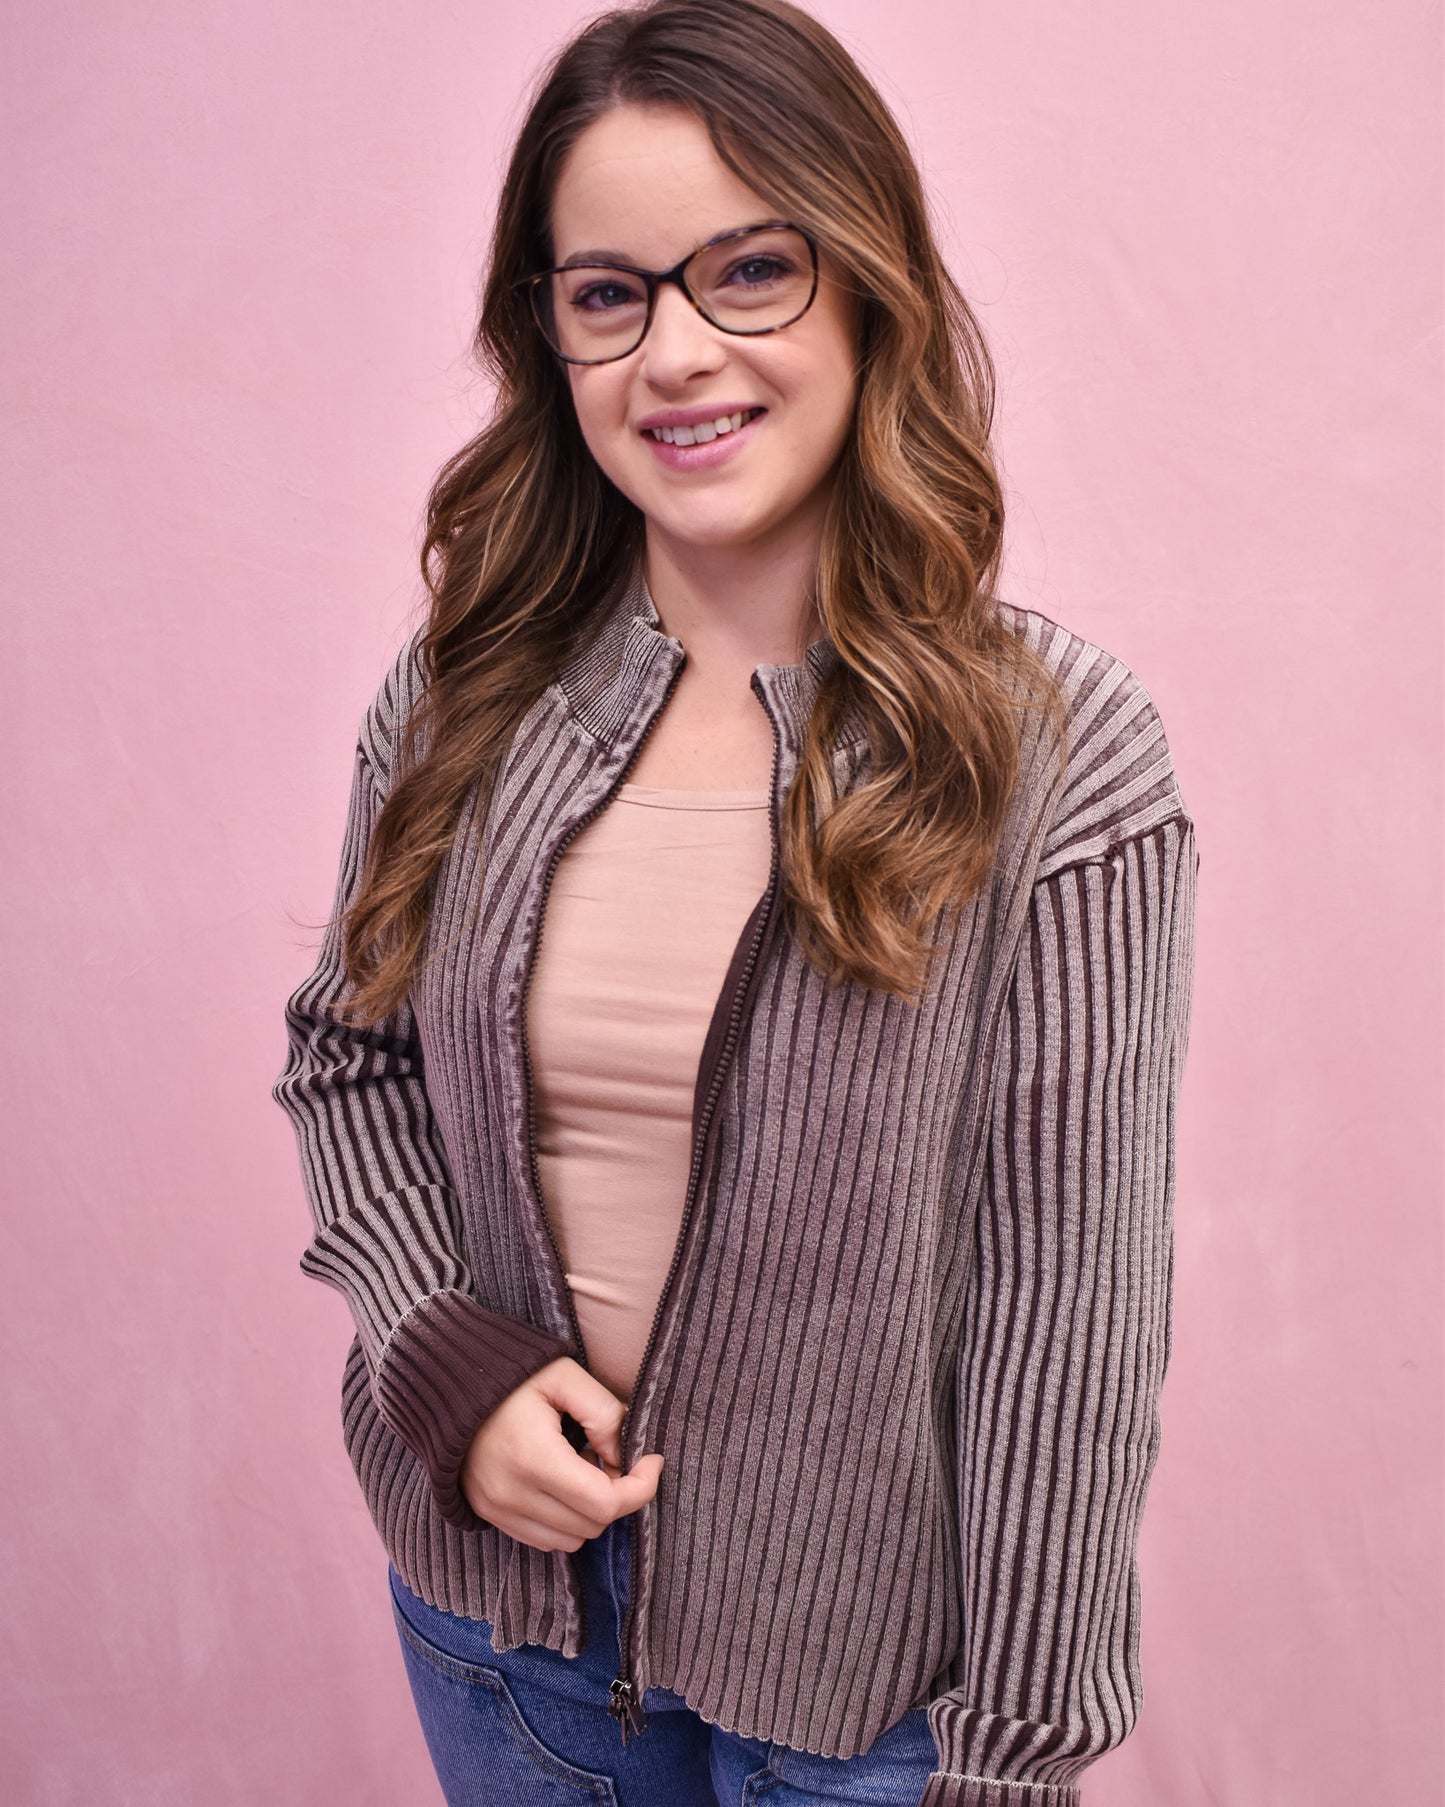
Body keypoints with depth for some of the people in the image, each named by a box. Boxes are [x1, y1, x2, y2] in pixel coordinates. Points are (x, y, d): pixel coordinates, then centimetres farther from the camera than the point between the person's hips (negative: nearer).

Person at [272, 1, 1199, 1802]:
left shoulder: (1054, 749, -16)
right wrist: (444, 1361, -10)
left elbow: (1070, 1292, -14)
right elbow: (346, 1055, 6)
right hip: (492, 1585, 4)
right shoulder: (462, 699, -5)